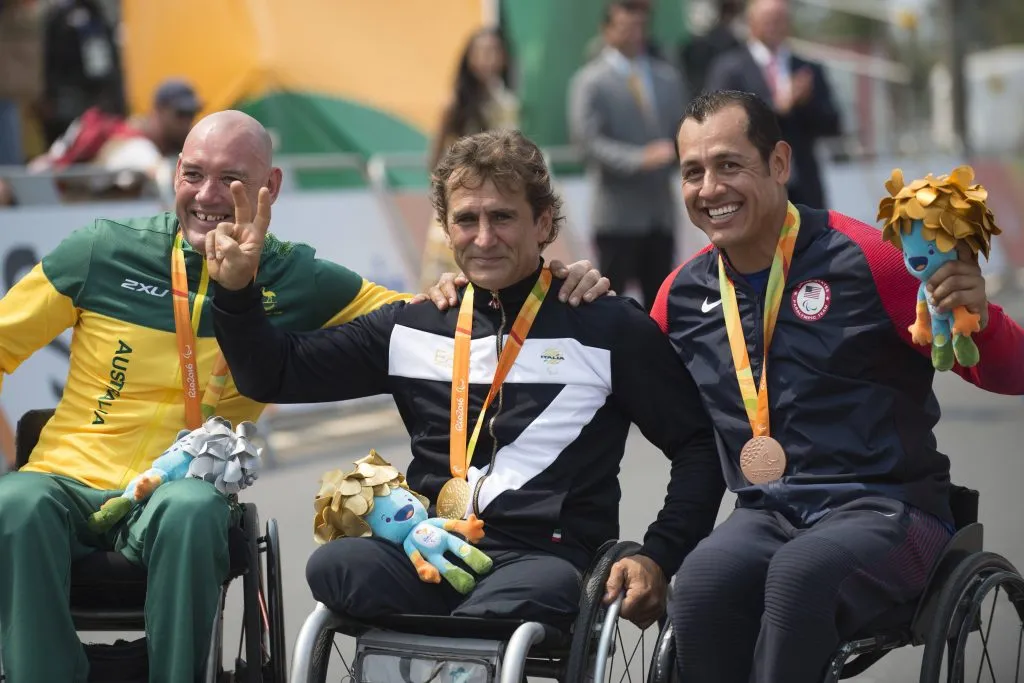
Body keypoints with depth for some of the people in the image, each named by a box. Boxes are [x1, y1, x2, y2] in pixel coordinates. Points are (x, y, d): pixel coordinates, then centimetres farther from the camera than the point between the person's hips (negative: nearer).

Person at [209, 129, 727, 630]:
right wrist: (235, 290, 2)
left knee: (542, 590, -40)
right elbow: (273, 375, 19)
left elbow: (698, 447, 9)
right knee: (334, 566, -31)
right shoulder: (412, 327, 18)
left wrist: (658, 558, -3)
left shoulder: (609, 328, 8)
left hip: (544, 561, -3)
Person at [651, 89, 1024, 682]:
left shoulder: (867, 260, -5)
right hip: (768, 517, 3)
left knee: (801, 571, -37)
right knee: (702, 583, -31)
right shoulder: (682, 295, 9)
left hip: (888, 509, -3)